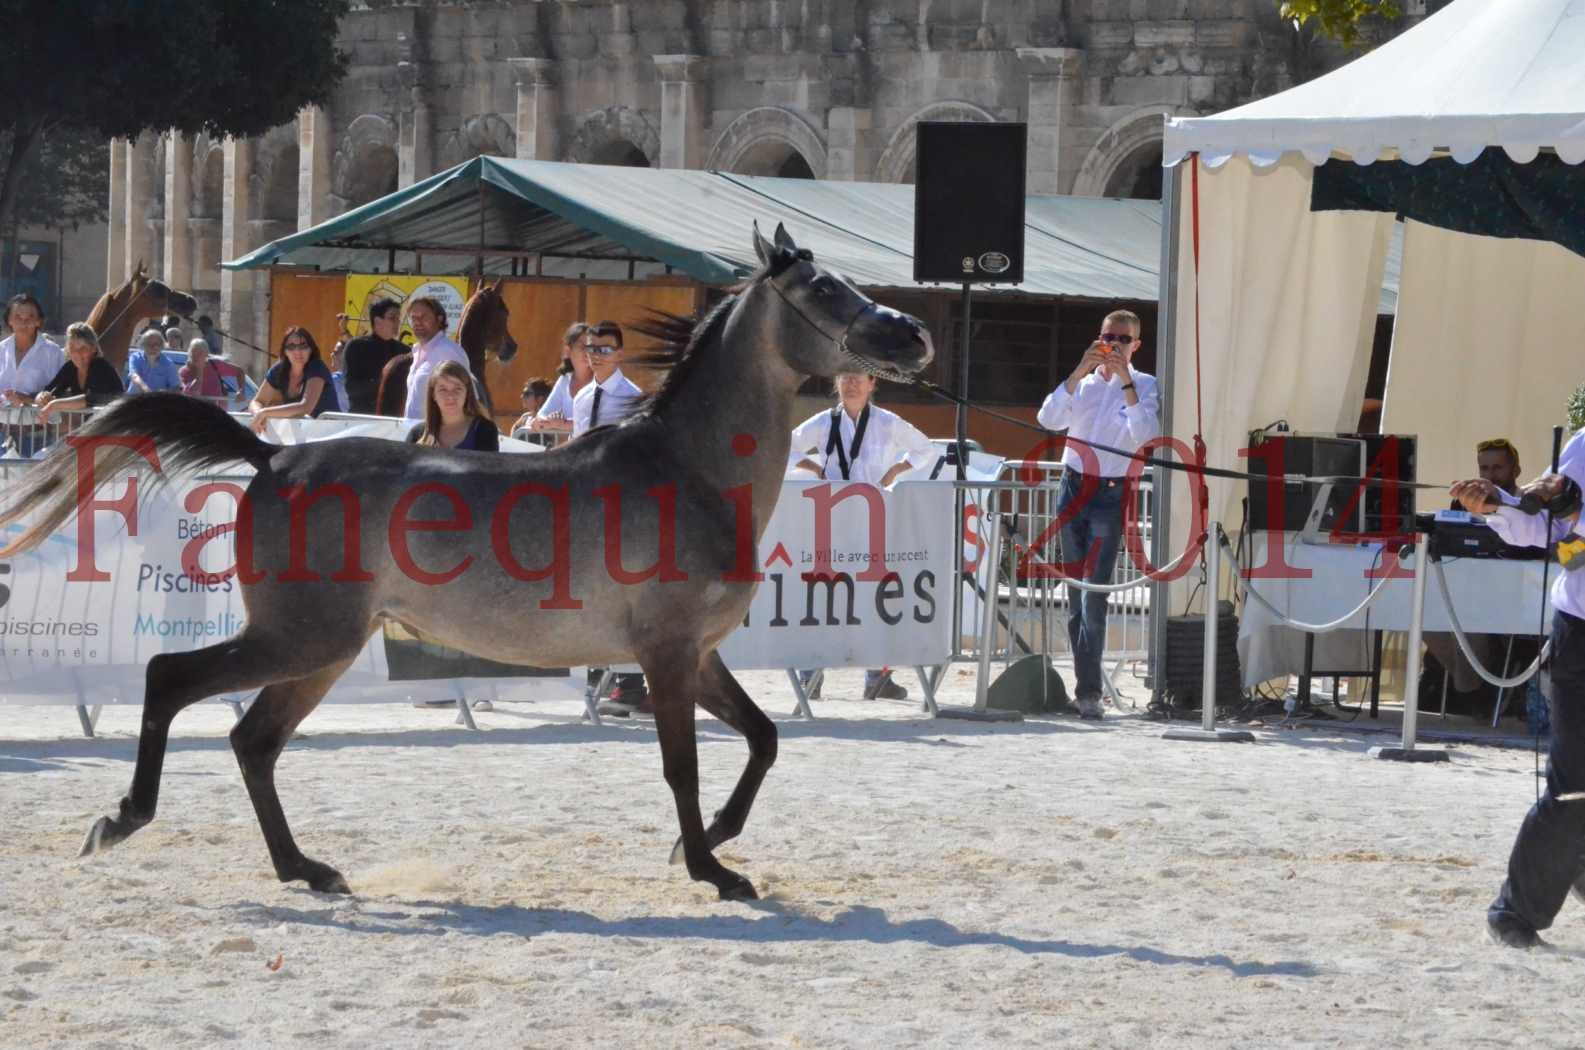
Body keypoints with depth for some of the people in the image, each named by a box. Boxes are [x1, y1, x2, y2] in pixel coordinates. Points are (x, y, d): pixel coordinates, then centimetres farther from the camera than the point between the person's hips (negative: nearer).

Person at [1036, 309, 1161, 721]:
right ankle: (1083, 680, 14)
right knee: (1075, 589, 7)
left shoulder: (1145, 386, 2)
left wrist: (1125, 380, -17)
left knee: (1094, 591, -15)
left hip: (1112, 493, -5)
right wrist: (1081, 371, -12)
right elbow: (1048, 419, -4)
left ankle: (1089, 690, -18)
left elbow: (1146, 435, -15)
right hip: (1073, 486, 5)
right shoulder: (1083, 384, 12)